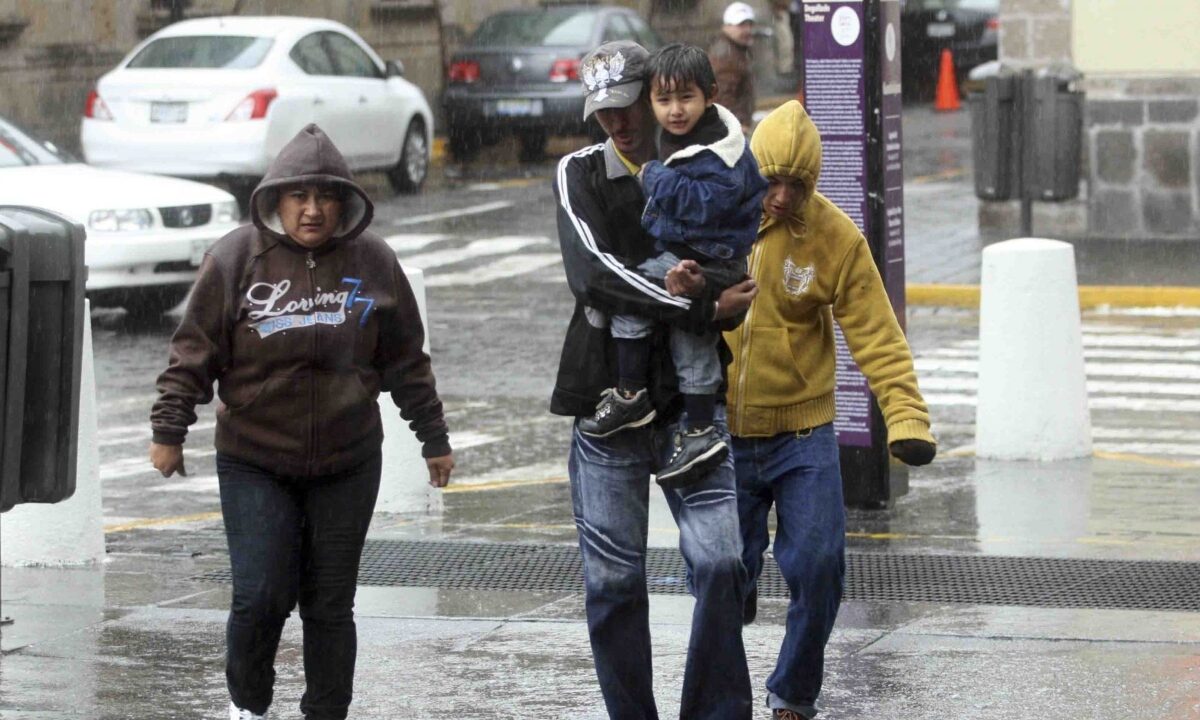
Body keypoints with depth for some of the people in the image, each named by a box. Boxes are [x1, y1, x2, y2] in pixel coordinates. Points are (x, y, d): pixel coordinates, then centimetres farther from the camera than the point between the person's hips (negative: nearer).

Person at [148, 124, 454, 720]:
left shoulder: (373, 262, 1)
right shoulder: (236, 258, -5)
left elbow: (406, 362, 9)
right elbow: (195, 352, -1)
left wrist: (434, 440, 12)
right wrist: (169, 431, -3)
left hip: (347, 464, 2)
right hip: (253, 463, -2)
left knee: (331, 603, 6)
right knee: (261, 597, -9)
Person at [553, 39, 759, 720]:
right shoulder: (582, 174, 4)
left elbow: (737, 286, 5)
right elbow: (593, 274, -12)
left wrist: (693, 278, -17)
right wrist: (697, 306, -18)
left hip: (690, 400, 0)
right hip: (607, 400, 0)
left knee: (720, 561, -12)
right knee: (613, 580, 1)